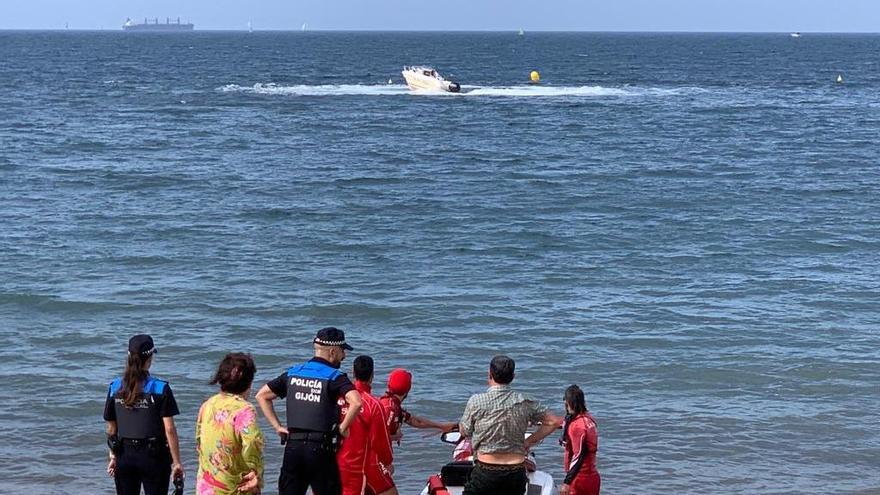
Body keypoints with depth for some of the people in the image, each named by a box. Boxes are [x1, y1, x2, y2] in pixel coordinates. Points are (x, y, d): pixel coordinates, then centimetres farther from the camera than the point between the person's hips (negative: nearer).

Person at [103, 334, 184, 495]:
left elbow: (111, 428, 6)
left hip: (124, 456, 3)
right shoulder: (160, 388, -11)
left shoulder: (115, 387, 0)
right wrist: (176, 462, -7)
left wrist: (113, 457, 16)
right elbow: (169, 429, -12)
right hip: (153, 457, -3)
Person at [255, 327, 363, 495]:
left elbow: (261, 395, 15)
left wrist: (277, 426, 12)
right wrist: (343, 428, -9)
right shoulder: (335, 377, -6)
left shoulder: (292, 373, 11)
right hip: (320, 448, -4)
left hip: (292, 446, 4)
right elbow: (356, 402, -23)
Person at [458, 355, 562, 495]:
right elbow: (553, 422, 9)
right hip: (517, 472, 3)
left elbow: (464, 431, 6)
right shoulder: (525, 402, 1)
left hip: (486, 472, -3)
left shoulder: (476, 401, -7)